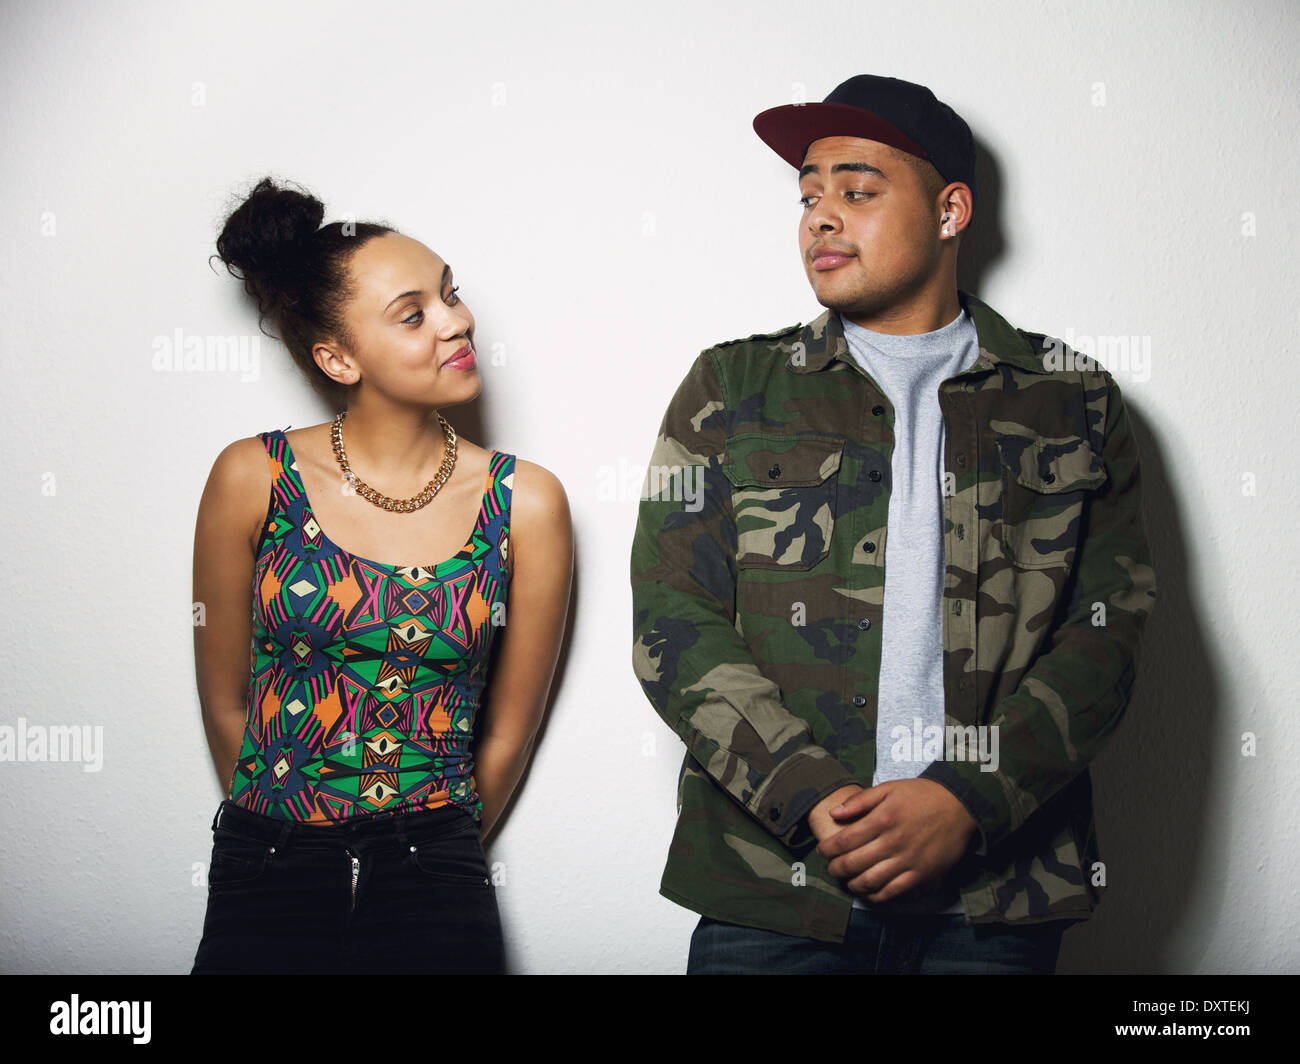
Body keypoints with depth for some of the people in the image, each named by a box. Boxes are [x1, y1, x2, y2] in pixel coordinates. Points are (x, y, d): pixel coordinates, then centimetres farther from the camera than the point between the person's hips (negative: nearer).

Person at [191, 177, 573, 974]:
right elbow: (226, 703, 4)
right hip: (265, 884, 0)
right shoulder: (253, 480, -6)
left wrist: (435, 860, 11)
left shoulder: (526, 504, -5)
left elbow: (508, 733, 3)